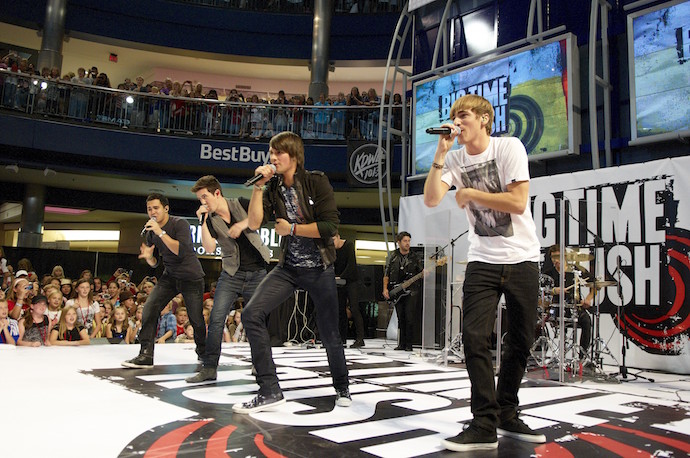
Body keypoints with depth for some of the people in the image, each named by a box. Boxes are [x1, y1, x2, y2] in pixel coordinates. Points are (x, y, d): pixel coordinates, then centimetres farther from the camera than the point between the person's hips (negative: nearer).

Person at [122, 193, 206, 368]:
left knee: (196, 318, -3)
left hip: (191, 277, -5)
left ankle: (203, 353, 22)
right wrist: (148, 257, -13)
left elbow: (181, 251, -29)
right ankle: (146, 355, -7)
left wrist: (161, 232, -31)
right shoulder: (151, 231, 4)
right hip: (169, 276, 5)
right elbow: (155, 263, 10)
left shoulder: (180, 224, -15)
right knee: (150, 308, -12)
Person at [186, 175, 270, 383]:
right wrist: (202, 220, -17)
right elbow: (209, 248, -14)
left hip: (257, 273, -1)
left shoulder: (240, 204, -1)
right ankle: (209, 368, -2)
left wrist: (243, 224, -15)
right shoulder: (210, 220, 0)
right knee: (216, 319, -9)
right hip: (231, 274, 1)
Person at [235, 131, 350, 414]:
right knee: (251, 314, -15)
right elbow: (254, 223, -8)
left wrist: (292, 228, -12)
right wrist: (259, 185, -12)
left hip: (320, 269, -4)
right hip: (289, 268, 4)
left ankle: (342, 388, 34)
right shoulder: (273, 188, 4)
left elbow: (329, 226, -18)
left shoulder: (317, 182, -9)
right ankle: (270, 391, -7)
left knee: (329, 334, 4)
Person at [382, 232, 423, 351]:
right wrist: (385, 288, 0)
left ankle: (408, 344, 2)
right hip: (396, 292, 2)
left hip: (411, 291, -2)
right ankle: (401, 343, 15)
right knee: (401, 318, 7)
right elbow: (386, 274, 8)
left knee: (409, 318, -8)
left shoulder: (415, 257, 4)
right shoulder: (392, 256, 6)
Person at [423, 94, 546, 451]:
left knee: (520, 340, 8)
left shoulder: (509, 147, -8)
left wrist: (469, 194, -11)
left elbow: (518, 203, -17)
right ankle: (485, 426, 0)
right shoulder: (455, 158, 2)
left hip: (522, 258, -1)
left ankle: (506, 414, 27)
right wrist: (441, 151, -15)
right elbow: (431, 200, -13)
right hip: (482, 260, 2)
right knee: (475, 338, -9)